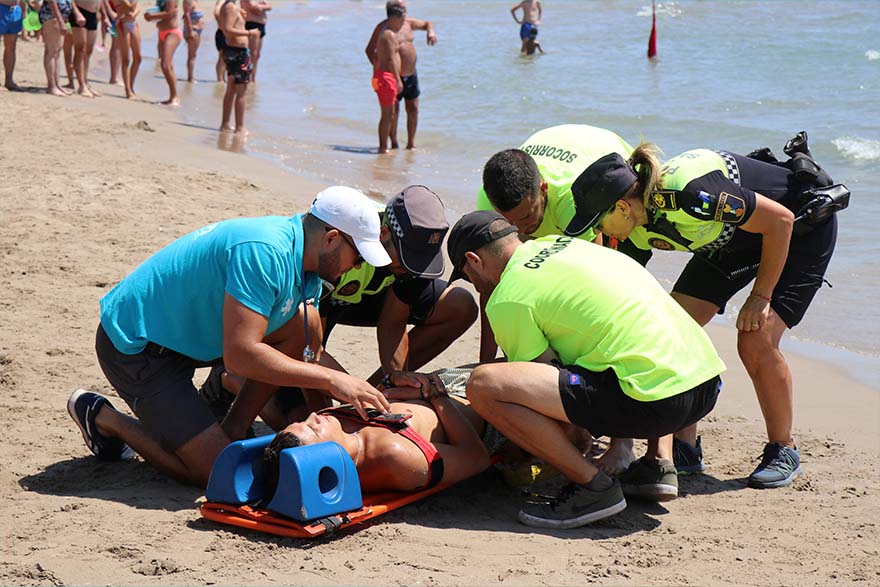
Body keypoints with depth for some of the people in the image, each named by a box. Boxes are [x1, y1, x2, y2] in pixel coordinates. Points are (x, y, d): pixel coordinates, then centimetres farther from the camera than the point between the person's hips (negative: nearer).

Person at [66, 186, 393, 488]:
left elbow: (309, 352, 11)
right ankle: (104, 418, 4)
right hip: (134, 347, -9)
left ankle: (233, 431, 6)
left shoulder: (305, 264, 3)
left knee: (305, 324, -2)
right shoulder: (263, 252, -28)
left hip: (186, 327, 9)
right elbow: (240, 355, -33)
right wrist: (331, 379, -30)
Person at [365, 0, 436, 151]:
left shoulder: (408, 22, 8)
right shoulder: (383, 27, -10)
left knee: (413, 109, 8)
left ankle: (411, 143, 18)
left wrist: (430, 32, -1)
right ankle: (394, 144, 5)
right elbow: (370, 50, -11)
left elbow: (427, 23, 23)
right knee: (393, 111, -6)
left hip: (411, 75, 6)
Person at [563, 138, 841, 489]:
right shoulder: (636, 230, -16)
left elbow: (780, 220, -29)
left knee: (755, 344, -20)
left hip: (801, 229, -7)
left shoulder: (689, 196, -40)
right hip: (733, 238, 8)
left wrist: (760, 296, -23)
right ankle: (684, 450, 4)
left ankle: (783, 451, 2)